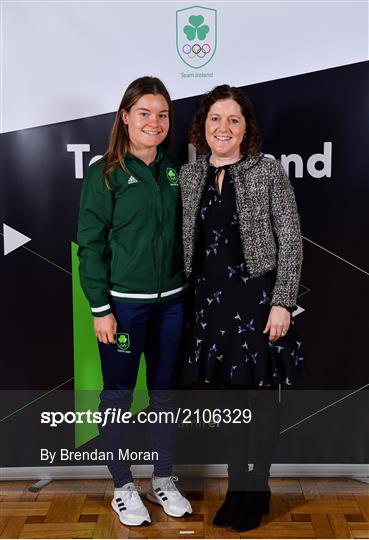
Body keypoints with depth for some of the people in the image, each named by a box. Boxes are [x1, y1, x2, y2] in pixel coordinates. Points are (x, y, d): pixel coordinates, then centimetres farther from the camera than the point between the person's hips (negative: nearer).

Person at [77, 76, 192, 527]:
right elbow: (91, 244, -8)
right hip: (122, 302, -5)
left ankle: (163, 480, 31)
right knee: (118, 393, 7)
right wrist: (100, 308, -12)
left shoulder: (173, 172, 7)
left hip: (170, 300, 5)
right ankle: (123, 487, 25)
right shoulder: (105, 174, -7)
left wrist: (186, 291, 10)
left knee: (165, 390, 14)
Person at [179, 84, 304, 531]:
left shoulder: (269, 171, -5)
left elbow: (290, 241, -6)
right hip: (210, 298, 4)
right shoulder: (188, 175, 6)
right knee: (227, 391, 12)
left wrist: (282, 302, -12)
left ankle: (255, 490, 24)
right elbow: (185, 242, 10)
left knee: (260, 393, 6)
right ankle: (236, 486, 29)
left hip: (257, 297, -3)